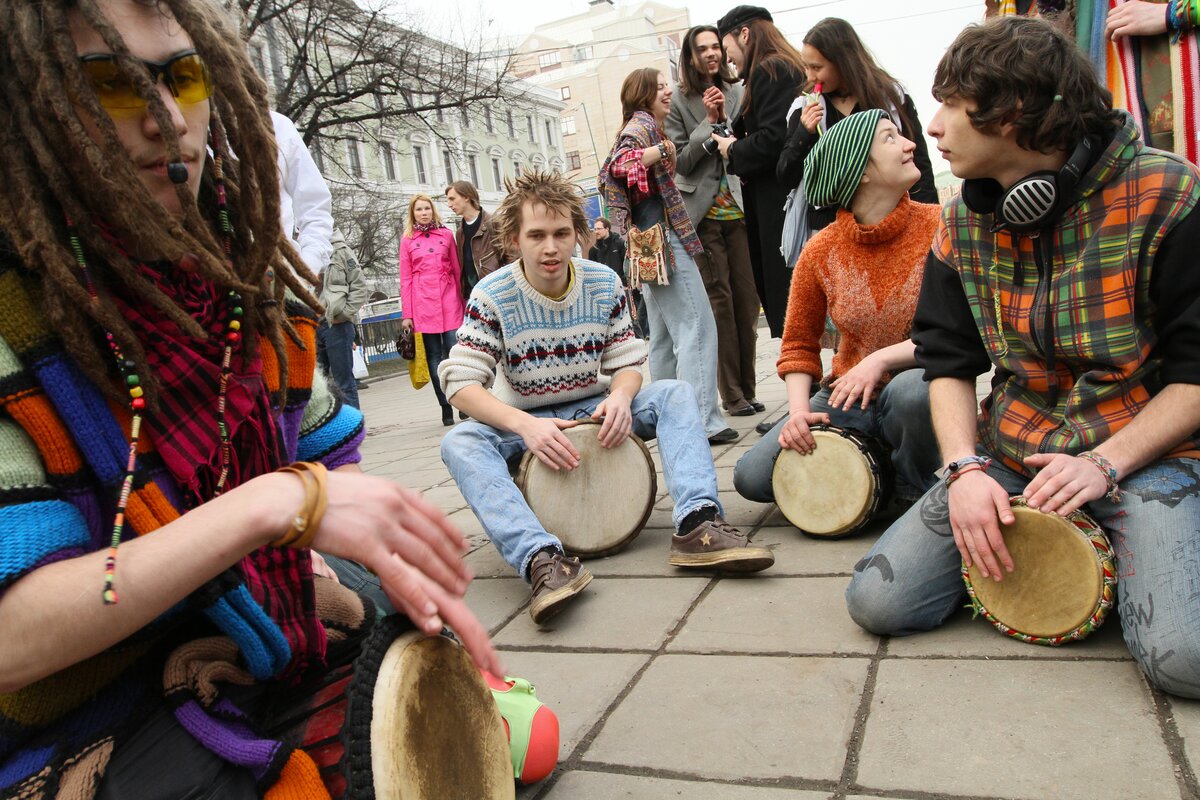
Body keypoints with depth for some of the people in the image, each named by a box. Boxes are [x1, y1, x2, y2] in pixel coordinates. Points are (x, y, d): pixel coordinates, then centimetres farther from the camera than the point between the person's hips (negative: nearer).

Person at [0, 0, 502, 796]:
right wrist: (280, 502, -33)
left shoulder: (243, 279, -1)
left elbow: (329, 461, 5)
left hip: (272, 652, 5)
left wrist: (404, 568, -14)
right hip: (94, 732, -4)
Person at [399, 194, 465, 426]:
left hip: (449, 300, 0)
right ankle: (446, 409, 7)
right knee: (434, 356, 1)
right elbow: (405, 279, 7)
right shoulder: (407, 240, 8)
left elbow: (457, 270, 11)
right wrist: (406, 314, 2)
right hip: (423, 303, 0)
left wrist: (462, 301, 7)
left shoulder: (446, 234, 10)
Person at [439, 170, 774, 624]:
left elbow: (628, 361, -1)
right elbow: (460, 383, -19)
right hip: (523, 425, -2)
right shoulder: (492, 296, -14)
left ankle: (697, 524, -36)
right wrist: (524, 425, -36)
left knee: (675, 395, -19)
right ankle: (542, 560, -50)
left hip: (592, 413, 3)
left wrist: (620, 396, -26)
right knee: (459, 443, -33)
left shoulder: (604, 284, -5)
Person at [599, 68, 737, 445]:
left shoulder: (640, 126, 23)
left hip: (650, 244, 10)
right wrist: (661, 150, -22)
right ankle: (703, 421, -17)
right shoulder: (642, 124, -6)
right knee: (697, 326, -13)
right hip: (662, 235, -10)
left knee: (664, 334, 10)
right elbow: (617, 164, -22)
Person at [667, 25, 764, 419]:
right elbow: (680, 161, -2)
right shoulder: (679, 103, 4)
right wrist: (709, 122, -9)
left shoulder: (737, 93, 11)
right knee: (719, 302, -5)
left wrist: (726, 119, -4)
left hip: (740, 209, 3)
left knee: (747, 300, 2)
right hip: (704, 214, -3)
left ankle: (747, 390, 10)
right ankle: (732, 395, 0)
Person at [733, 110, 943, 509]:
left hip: (922, 391, -2)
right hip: (846, 400, 2)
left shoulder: (938, 226, -9)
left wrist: (882, 359, -23)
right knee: (751, 477, -13)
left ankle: (913, 487, -6)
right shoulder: (821, 251, -4)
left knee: (912, 390, -40)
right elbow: (799, 342, 6)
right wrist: (799, 409, -11)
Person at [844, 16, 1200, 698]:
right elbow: (949, 361, 5)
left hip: (1145, 448, -3)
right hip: (1009, 449, 4)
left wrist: (1103, 463, -19)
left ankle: (1126, 556, 5)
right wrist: (965, 467, -11)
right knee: (878, 599, -11)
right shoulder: (964, 224, 4)